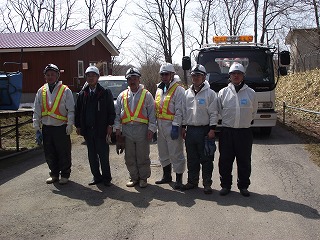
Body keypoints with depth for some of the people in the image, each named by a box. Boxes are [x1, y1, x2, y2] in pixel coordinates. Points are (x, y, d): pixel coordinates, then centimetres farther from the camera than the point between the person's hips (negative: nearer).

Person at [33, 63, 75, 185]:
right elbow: (36, 112, 9)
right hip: (46, 128, 4)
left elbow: (71, 110, -6)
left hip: (61, 127, -4)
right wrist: (37, 129, 4)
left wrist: (69, 126, -13)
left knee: (64, 153, 3)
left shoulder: (65, 90, -3)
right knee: (49, 154, 12)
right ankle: (54, 174, 29)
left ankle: (65, 175, 20)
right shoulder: (41, 91, 9)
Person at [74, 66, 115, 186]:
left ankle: (106, 178, 15)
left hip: (101, 129, -4)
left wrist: (110, 125, -9)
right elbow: (78, 111, 13)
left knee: (103, 155, 2)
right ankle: (96, 177, 24)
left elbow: (111, 110, -3)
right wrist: (78, 126, 7)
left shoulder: (105, 93, -1)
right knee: (92, 155, 12)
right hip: (87, 130, 4)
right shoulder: (82, 94, 10)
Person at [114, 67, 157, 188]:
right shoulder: (122, 95, 13)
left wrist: (151, 129, -7)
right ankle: (134, 177, 22)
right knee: (129, 157, 9)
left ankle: (143, 178, 18)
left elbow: (152, 113, 0)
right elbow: (117, 113, 13)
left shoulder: (146, 95, 3)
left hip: (142, 129, -3)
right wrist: (117, 128, 5)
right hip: (127, 129, 4)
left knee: (143, 156, 3)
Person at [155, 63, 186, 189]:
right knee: (163, 153, 17)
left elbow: (179, 110, -15)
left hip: (172, 126, -8)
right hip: (161, 125, 8)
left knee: (176, 153, -2)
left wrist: (176, 126, -20)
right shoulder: (159, 89, 16)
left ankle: (179, 179, 8)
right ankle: (167, 176, 31)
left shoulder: (178, 89, -9)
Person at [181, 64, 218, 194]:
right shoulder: (187, 93, 10)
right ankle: (192, 181, 24)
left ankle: (207, 184, 12)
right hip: (190, 129, 5)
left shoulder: (210, 93, -4)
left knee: (206, 159, 2)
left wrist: (212, 129, -12)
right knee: (192, 159, 12)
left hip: (204, 130, -4)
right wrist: (184, 127, 10)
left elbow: (213, 113, -6)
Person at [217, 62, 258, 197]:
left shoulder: (251, 93, 3)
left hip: (244, 132, 0)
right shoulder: (223, 92, 1)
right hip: (227, 131, 0)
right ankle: (225, 185, 20)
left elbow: (253, 111, 15)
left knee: (244, 161, 8)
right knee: (225, 160, 6)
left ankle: (243, 186, 22)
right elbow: (219, 111, 12)